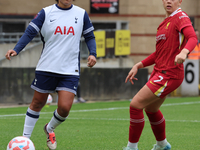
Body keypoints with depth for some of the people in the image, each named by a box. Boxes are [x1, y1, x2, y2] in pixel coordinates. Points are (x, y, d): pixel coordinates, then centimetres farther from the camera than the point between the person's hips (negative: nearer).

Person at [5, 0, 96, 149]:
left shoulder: (81, 14, 5)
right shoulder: (46, 13, -1)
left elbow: (89, 36, 14)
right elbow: (30, 32, -4)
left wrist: (92, 53, -4)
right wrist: (16, 49, -19)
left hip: (70, 70, 1)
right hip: (46, 68, -1)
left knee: (64, 108, -10)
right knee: (37, 103, 7)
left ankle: (50, 129, 22)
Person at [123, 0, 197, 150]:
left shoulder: (181, 17, -10)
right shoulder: (165, 22, 18)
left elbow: (193, 38, -27)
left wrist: (184, 52, -48)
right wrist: (138, 66, 19)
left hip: (169, 74, -10)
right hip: (159, 72, 10)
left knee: (136, 105, -15)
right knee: (150, 109, 25)